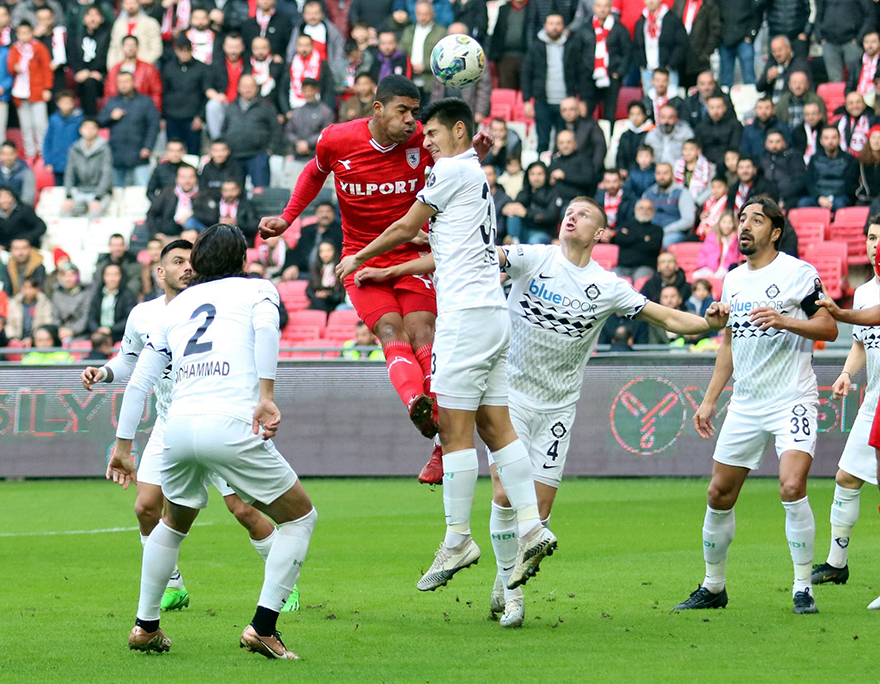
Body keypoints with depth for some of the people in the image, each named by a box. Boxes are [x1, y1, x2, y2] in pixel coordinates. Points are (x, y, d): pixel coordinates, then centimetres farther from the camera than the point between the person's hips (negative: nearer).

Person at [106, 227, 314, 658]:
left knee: (174, 522, 32)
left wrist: (123, 446, 30)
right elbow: (265, 327, -10)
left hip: (178, 428, 5)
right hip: (231, 425, -5)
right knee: (300, 518, 11)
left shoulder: (176, 306, 26)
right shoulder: (257, 289, 15)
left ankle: (145, 626, 30)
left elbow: (139, 381, 24)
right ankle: (262, 627, -1)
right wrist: (265, 396, -15)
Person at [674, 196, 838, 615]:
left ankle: (803, 588, -11)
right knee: (719, 494, 5)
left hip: (792, 400, -6)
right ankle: (713, 587, 20)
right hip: (745, 404, 6)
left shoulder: (797, 273, -5)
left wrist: (784, 321, -24)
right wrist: (709, 401, 19)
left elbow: (828, 329, -10)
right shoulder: (732, 280, 14)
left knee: (792, 486, -22)